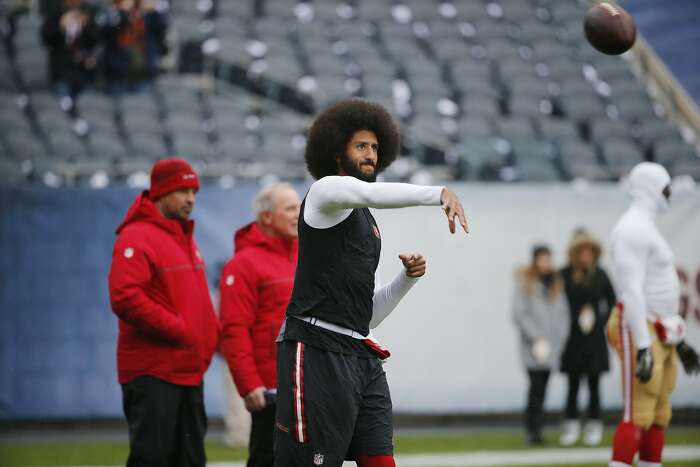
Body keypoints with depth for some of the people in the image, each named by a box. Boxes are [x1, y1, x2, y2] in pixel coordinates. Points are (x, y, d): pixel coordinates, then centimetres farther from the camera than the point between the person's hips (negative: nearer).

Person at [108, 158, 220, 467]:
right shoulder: (137, 237, -11)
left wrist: (211, 332, 8)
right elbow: (125, 298, -22)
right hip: (152, 373, -9)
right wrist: (178, 330, -19)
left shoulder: (185, 238, 18)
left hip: (190, 371, 9)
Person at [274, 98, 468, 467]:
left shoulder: (367, 224, 26)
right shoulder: (327, 190, 0)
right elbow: (373, 194, -25)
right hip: (317, 352, -9)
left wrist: (408, 277, 11)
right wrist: (439, 194, -33)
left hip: (359, 355, 9)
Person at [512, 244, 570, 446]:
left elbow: (562, 312, 17)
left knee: (542, 388, 2)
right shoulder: (525, 282, -2)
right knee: (536, 385, -13)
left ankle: (535, 430, 4)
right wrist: (536, 338, -10)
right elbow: (519, 313, -5)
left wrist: (561, 337, 4)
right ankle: (533, 430, -11)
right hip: (532, 345, -5)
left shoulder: (555, 282, 14)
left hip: (551, 344, 5)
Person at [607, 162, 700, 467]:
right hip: (641, 331, -10)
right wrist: (643, 348, -25)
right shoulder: (633, 229, -14)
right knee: (638, 416, -13)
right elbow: (631, 290, -21)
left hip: (660, 336, 10)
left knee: (659, 417, 10)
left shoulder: (647, 228, 20)